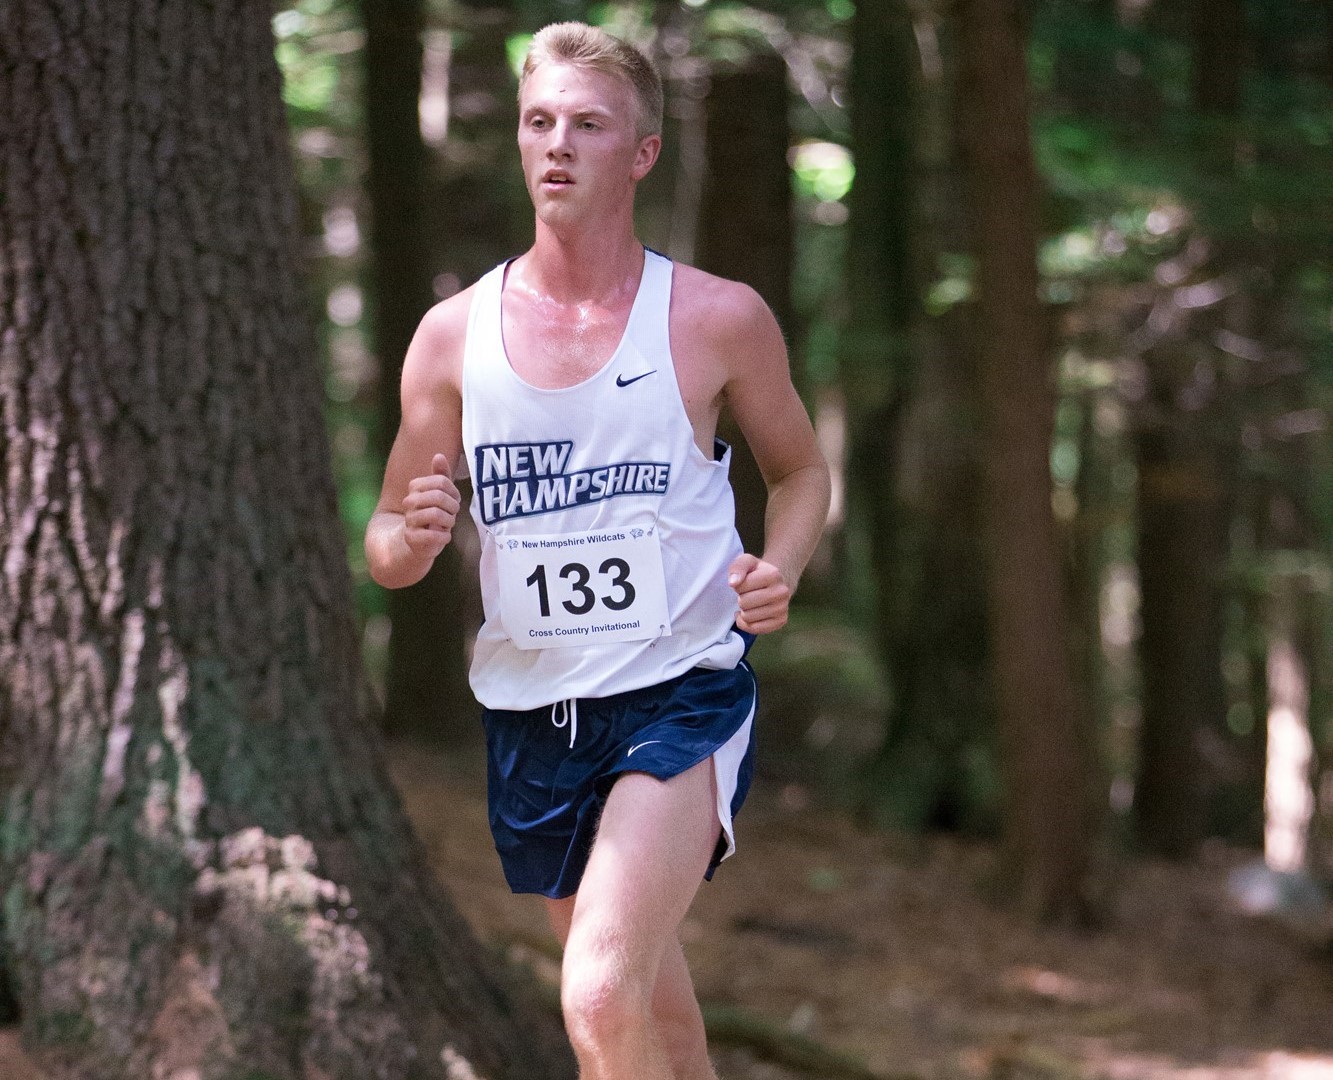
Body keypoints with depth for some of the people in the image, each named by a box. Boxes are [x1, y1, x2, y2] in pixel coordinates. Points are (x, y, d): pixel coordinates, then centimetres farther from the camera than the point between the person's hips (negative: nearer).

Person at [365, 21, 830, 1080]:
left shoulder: (719, 318, -4)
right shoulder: (454, 335, 1)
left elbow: (803, 472, 12)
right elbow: (385, 551, 7)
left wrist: (780, 570, -9)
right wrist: (414, 536, -17)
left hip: (682, 698, -4)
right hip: (527, 706, 4)